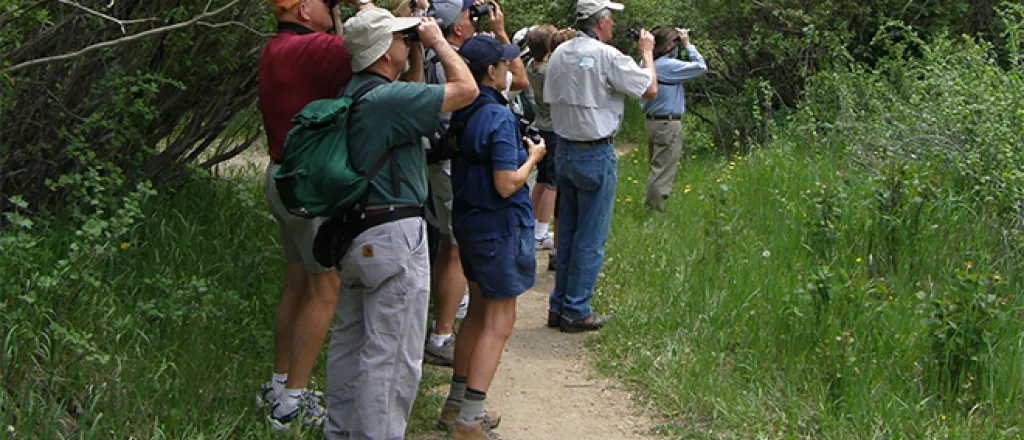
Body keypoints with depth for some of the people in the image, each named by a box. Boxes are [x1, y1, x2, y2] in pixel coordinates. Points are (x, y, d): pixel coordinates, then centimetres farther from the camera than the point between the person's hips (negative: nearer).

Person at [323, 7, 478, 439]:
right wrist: (436, 39, -3)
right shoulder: (388, 98, -20)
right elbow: (466, 88, -17)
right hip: (393, 239, -10)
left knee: (348, 338, 19)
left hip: (350, 234, 10)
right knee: (391, 354, -2)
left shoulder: (351, 93, 9)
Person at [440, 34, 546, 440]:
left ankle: (456, 403, 26)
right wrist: (532, 158, -6)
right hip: (499, 226, -8)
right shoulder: (499, 118, -22)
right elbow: (506, 185, -23)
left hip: (467, 220, 8)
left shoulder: (460, 112, 3)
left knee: (479, 311, 20)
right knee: (499, 320, 0)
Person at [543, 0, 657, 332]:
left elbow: (550, 100, 12)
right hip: (595, 155, -7)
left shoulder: (559, 54, 5)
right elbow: (650, 89, -9)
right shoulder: (607, 56, -16)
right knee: (590, 238, 1)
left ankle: (558, 306, 21)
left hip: (564, 151, 7)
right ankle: (575, 312, 5)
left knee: (566, 231, 16)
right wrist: (646, 52, 4)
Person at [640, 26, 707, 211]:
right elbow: (700, 66, -16)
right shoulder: (669, 66, -19)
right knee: (663, 171, -5)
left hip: (651, 121, 9)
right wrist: (687, 44, -8)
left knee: (655, 168, 16)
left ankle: (650, 206, 22)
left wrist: (680, 45, 9)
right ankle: (655, 208, -5)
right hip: (667, 125, -9)